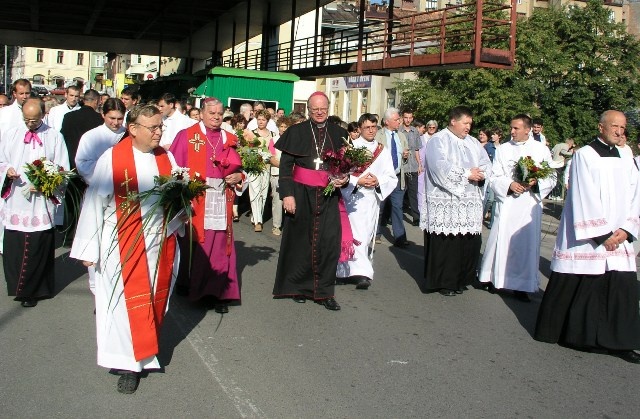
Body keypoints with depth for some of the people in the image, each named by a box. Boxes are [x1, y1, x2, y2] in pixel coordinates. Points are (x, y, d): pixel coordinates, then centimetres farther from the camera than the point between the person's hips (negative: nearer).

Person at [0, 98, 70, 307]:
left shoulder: (54, 137, 2)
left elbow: (62, 170, 1)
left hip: (42, 202, -2)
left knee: (39, 249, 1)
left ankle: (34, 291, 12)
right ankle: (18, 288, 19)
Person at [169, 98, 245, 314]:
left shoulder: (229, 140, 13)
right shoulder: (186, 136, 2)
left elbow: (236, 169, 19)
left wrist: (238, 177, -2)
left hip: (220, 203, 3)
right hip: (194, 202, -3)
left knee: (219, 246, 2)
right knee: (193, 245, 2)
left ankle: (217, 293, 9)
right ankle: (190, 287, 19)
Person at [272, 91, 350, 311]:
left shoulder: (339, 134, 8)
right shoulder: (296, 132, 1)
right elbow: (285, 165, -2)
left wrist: (344, 178, -7)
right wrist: (287, 194, -11)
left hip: (328, 195, 2)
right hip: (301, 194, -1)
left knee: (330, 241, -3)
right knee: (300, 240, 7)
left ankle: (324, 292, 8)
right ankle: (297, 287, 22)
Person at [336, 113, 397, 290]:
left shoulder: (383, 151, 10)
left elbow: (392, 178, 6)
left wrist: (378, 182, -12)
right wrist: (357, 181, -18)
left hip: (373, 198, 4)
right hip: (353, 197, -4)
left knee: (367, 236, 9)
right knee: (357, 235, -12)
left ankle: (348, 270, 21)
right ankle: (362, 272, -15)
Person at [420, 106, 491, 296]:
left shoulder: (473, 142, 19)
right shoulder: (438, 140, -1)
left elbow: (487, 165, 13)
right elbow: (441, 167, -16)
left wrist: (481, 174, -9)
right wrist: (467, 174, -12)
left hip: (470, 204, 6)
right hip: (445, 204, -6)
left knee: (470, 243, 3)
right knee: (445, 243, -4)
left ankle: (461, 280, 16)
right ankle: (443, 282, 7)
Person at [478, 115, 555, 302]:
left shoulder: (541, 150, 5)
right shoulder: (503, 149, 7)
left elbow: (551, 178, 5)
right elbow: (494, 177, 4)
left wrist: (536, 183, -14)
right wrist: (510, 184, -14)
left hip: (530, 204, 0)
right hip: (507, 202, 0)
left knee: (527, 243, 1)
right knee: (501, 239, -1)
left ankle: (521, 286, 9)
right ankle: (493, 277, 15)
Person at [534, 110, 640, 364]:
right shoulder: (584, 156, -7)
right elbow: (585, 199, -13)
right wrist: (601, 234, -15)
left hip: (617, 238, 5)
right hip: (585, 238, -5)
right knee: (578, 287, 3)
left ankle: (617, 342, 11)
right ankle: (572, 334, 20)